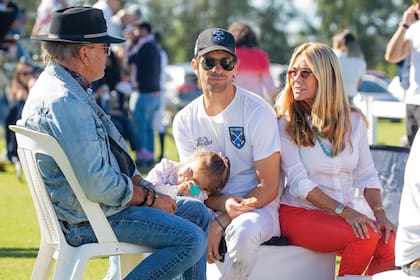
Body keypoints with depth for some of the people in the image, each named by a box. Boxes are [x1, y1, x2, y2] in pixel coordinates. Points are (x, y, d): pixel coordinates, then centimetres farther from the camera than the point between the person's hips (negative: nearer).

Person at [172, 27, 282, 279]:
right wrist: (223, 204, -19)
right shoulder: (185, 120, 5)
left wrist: (221, 223, -20)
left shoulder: (258, 112, -8)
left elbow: (269, 188, -10)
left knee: (244, 230, -38)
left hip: (257, 206, -3)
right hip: (209, 207, 3)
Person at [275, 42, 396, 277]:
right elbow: (298, 182, -12)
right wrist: (344, 211, -20)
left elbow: (366, 175, 11)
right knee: (367, 235, -30)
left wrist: (380, 213, -7)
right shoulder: (286, 124, -4)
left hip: (343, 214, 4)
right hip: (299, 214, -4)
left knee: (392, 244, -25)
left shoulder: (353, 121, 8)